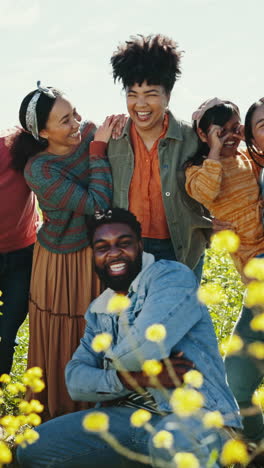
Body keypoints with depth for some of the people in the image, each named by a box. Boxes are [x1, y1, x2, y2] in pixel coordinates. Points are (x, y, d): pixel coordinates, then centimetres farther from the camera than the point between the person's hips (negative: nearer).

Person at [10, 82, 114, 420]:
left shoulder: (89, 133, -10)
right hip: (64, 261, -5)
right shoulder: (38, 170, -25)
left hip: (99, 251, 5)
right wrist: (98, 148, -24)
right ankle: (57, 409, 34)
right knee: (62, 337, 11)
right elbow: (96, 203, -27)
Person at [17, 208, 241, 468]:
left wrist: (110, 362, 1)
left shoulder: (171, 276, -6)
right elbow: (75, 380, 6)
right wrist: (124, 380, -13)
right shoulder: (98, 311, 17)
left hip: (194, 416, -7)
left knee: (173, 443, -43)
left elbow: (146, 345, -22)